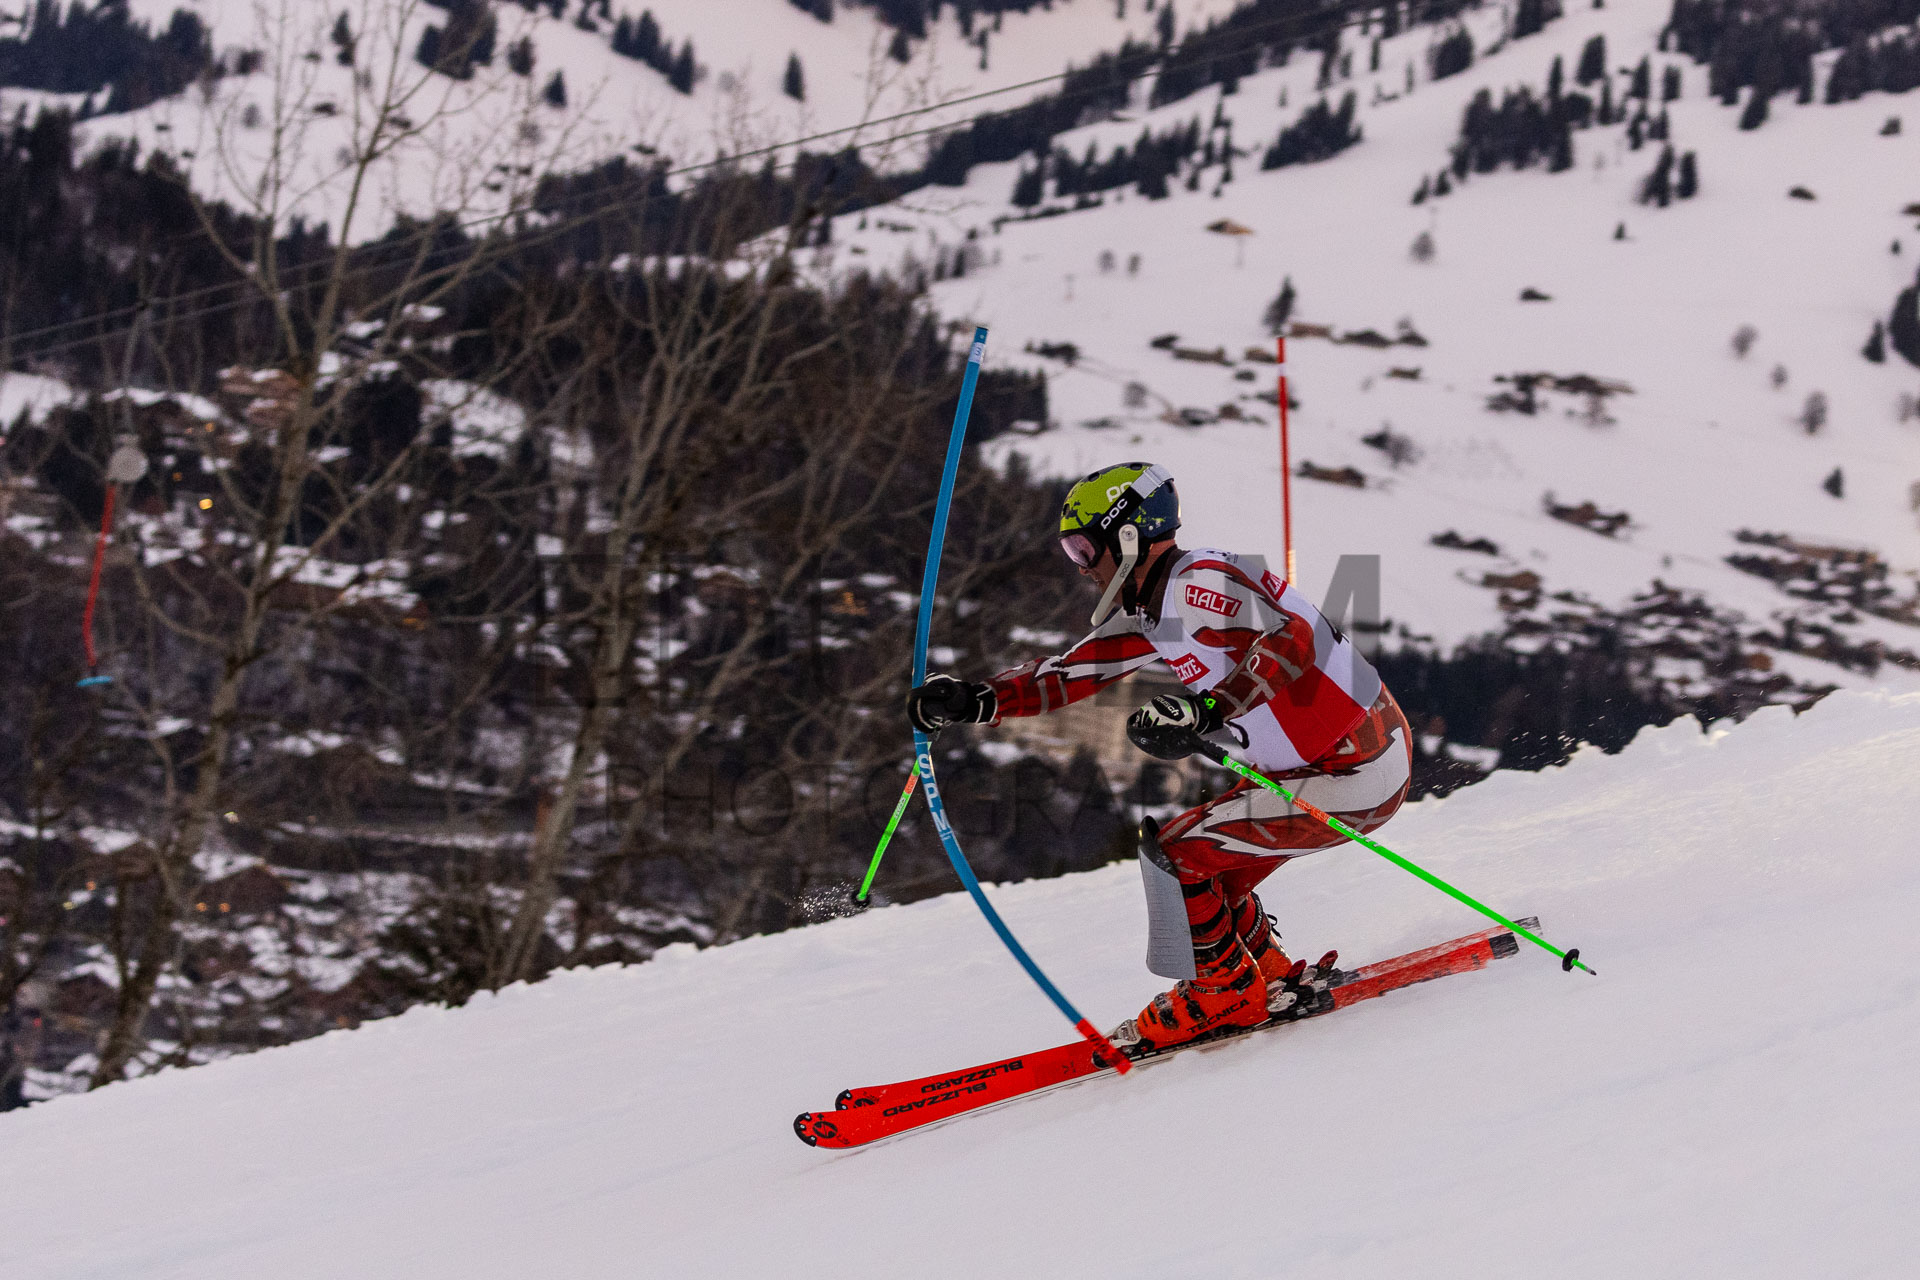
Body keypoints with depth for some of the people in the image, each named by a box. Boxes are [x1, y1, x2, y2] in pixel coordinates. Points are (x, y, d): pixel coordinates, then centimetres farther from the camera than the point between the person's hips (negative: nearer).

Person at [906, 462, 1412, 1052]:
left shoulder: (1199, 583, -18)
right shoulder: (1153, 607, 12)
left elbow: (1290, 641, -33)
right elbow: (1073, 671, 14)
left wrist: (1205, 711, -41)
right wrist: (978, 699, 3)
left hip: (1352, 775, -10)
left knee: (1171, 852, -6)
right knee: (1205, 870, 17)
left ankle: (1225, 992, 7)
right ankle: (1273, 979, 27)